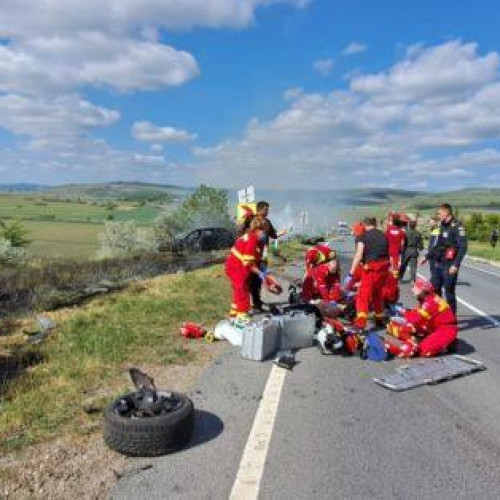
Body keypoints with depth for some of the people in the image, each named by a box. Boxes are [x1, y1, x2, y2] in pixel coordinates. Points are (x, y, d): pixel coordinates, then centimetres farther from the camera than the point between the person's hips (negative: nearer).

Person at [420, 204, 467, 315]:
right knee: (435, 290, 12)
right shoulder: (442, 226, 14)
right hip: (437, 264, 8)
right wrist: (427, 257, 19)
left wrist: (456, 264, -22)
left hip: (449, 266, -7)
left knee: (449, 293, 0)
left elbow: (463, 247, -17)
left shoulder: (457, 227, -11)